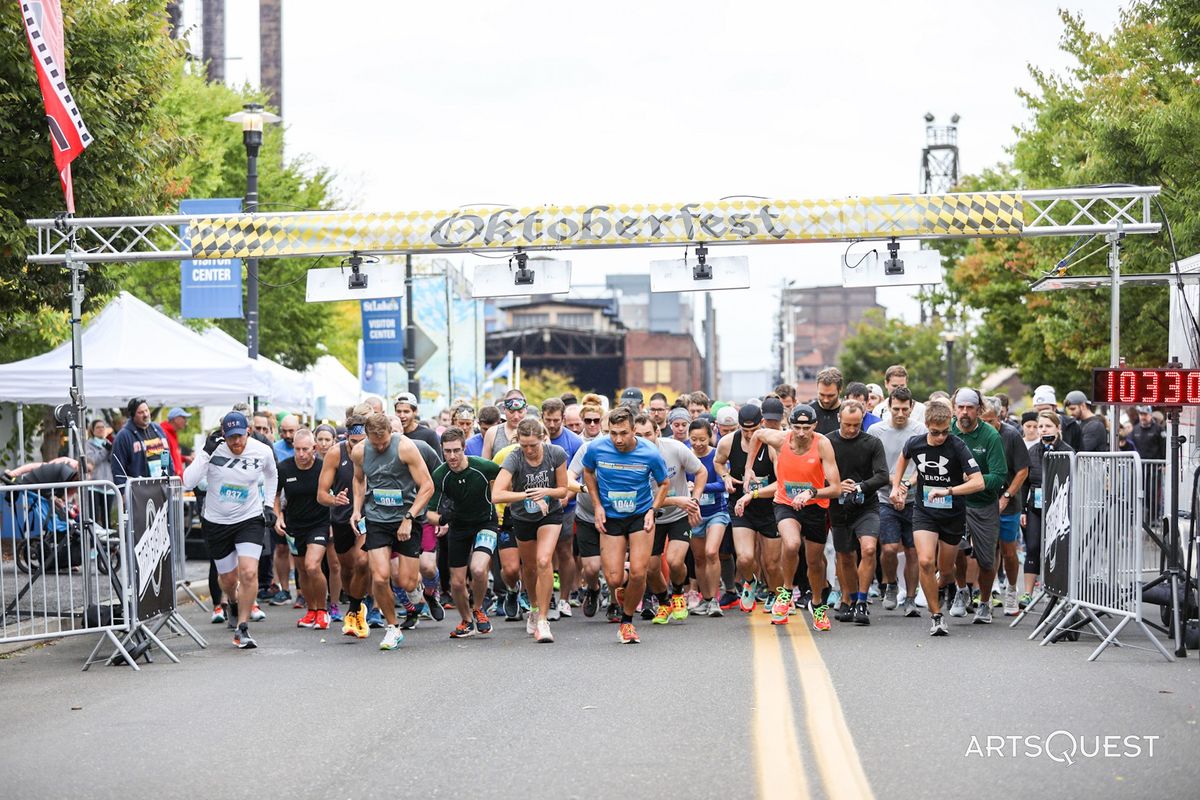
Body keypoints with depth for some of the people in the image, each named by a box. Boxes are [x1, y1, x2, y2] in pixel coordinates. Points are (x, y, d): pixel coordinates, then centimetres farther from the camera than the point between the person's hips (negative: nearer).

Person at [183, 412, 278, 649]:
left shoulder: (263, 451, -9)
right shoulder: (213, 449, -15)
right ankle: (233, 602, 49)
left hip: (249, 519, 0)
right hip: (216, 522, 0)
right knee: (227, 577, 13)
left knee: (249, 573, -18)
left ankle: (242, 628, -5)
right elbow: (188, 482, -24)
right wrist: (206, 452, -29)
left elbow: (271, 475, 16)